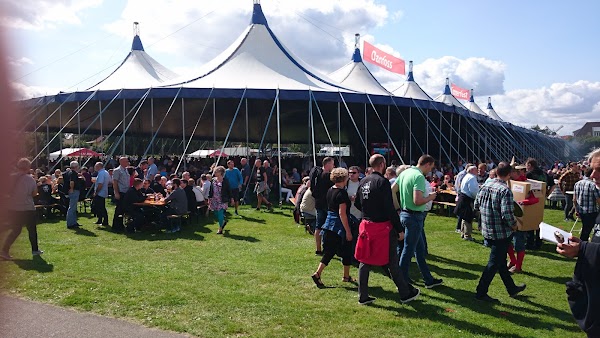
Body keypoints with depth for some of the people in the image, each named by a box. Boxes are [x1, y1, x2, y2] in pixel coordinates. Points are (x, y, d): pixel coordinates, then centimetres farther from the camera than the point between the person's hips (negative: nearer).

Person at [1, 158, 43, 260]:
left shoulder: (11, 178, -2)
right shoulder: (30, 179, -11)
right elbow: (34, 193, -3)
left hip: (13, 208, 5)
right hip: (27, 208, -4)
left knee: (15, 230, 14)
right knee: (32, 229, 11)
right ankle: (35, 250, 20)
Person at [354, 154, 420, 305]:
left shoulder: (363, 181, 6)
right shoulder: (382, 182, -16)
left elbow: (357, 203, 15)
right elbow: (389, 208, -19)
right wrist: (400, 229, -14)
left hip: (366, 225, 7)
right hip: (382, 227, -7)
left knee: (365, 261, 11)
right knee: (392, 262, 5)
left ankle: (363, 296, 16)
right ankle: (405, 293, 20)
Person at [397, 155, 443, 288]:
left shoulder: (405, 172, 8)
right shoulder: (419, 177, -19)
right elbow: (417, 201, -28)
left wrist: (398, 207, 17)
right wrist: (430, 197, -10)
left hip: (405, 213, 10)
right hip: (414, 216, -10)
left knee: (420, 248, 17)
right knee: (408, 250, 1)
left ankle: (429, 279, 27)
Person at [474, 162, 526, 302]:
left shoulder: (485, 186, 3)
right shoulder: (505, 190, -20)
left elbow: (476, 205, 10)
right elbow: (507, 214, -27)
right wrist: (514, 225, -9)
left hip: (487, 230, 8)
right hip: (501, 232, -8)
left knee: (501, 260, 21)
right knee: (494, 263, 4)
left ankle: (512, 288, 38)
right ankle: (481, 293, 9)